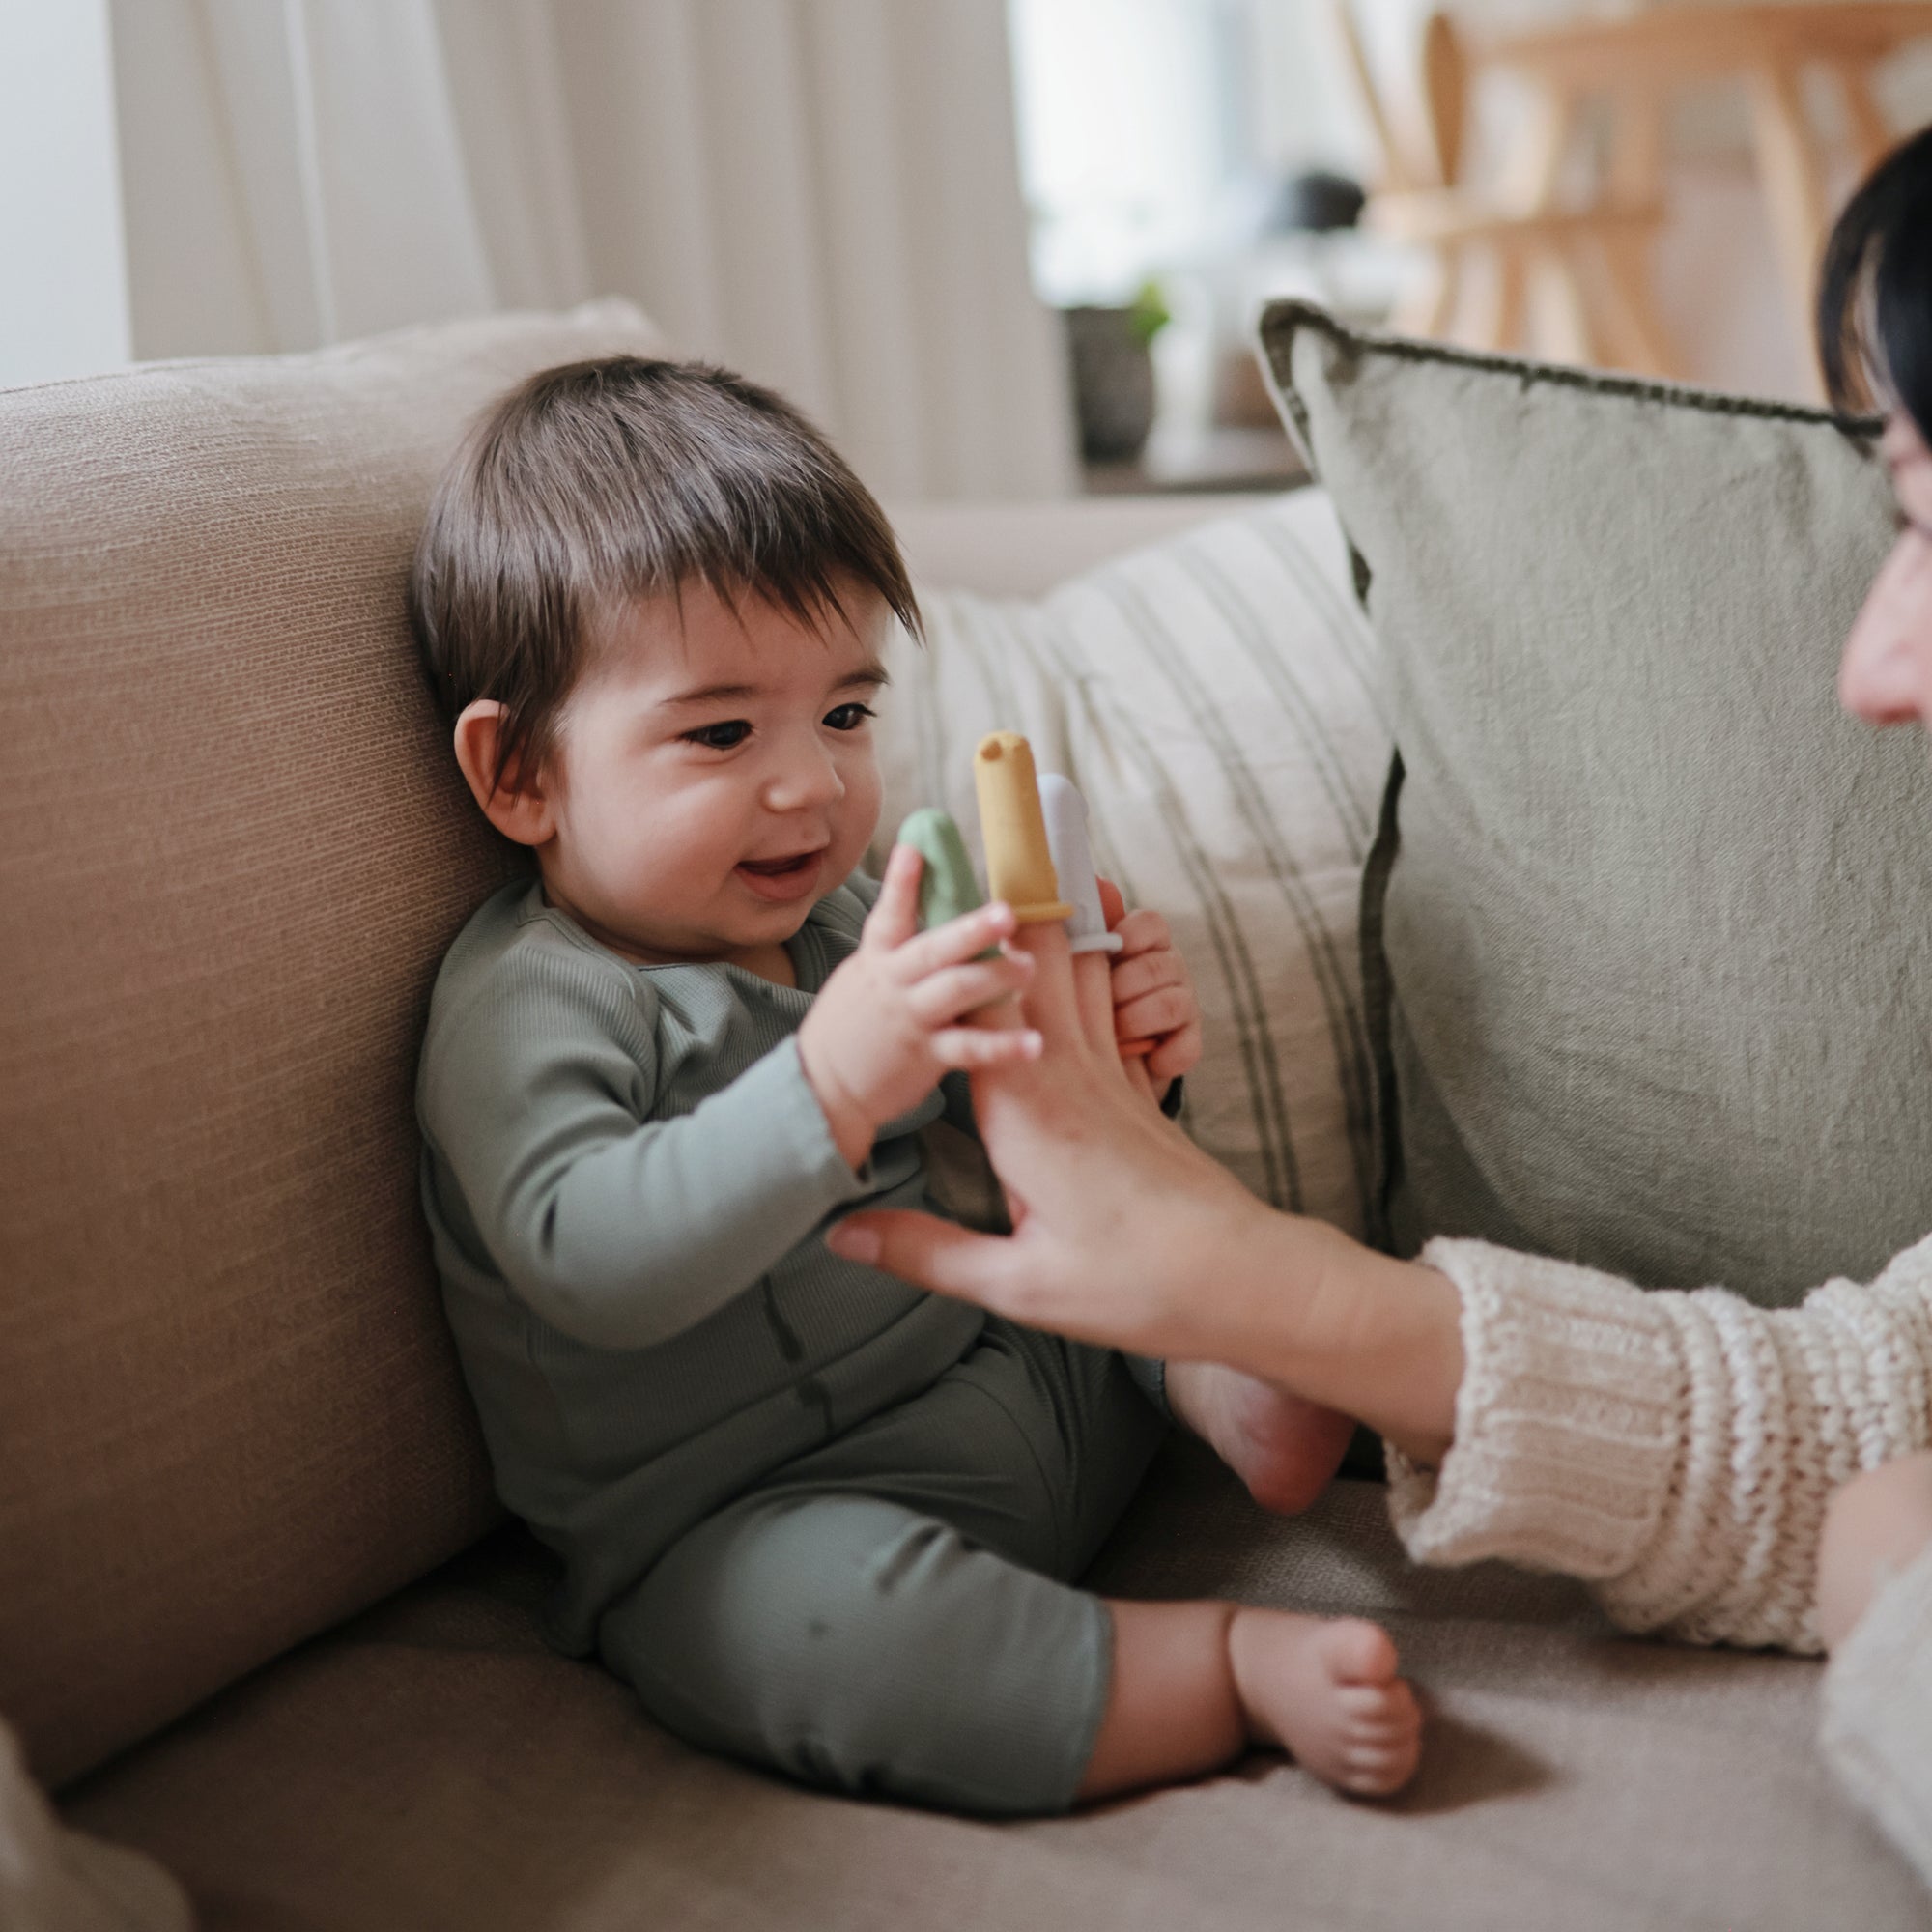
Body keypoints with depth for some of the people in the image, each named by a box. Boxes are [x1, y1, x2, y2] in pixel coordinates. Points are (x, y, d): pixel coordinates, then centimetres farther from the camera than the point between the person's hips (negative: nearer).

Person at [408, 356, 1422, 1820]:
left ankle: (1245, 1387, -11)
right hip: (747, 1528, -8)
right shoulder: (526, 1007, -15)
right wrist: (827, 1086, -44)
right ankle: (1239, 1667, -28)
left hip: (1015, 1390, 8)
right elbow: (589, 1262, -32)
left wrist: (1118, 1054, -6)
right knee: (814, 1622, -39)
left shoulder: (838, 921, 8)